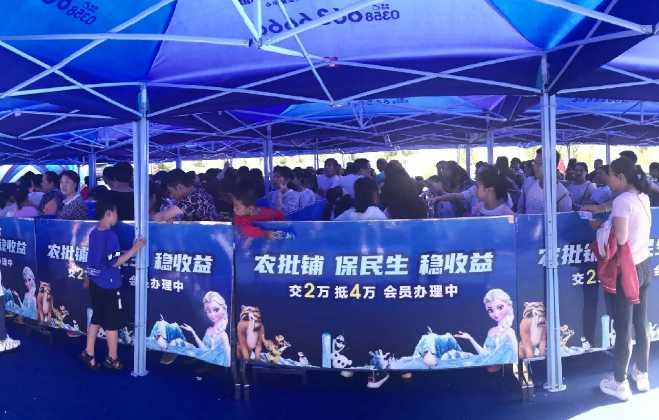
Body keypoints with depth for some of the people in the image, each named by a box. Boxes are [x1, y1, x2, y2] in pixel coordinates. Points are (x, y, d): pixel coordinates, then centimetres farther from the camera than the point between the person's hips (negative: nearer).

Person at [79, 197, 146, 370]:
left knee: (96, 319, 17)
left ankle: (89, 354, 22)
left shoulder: (93, 233, 6)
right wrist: (134, 249, -21)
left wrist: (88, 277, 26)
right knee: (112, 323, 5)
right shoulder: (111, 235, -19)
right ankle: (112, 359, 16)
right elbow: (115, 262, -22)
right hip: (109, 286, -8)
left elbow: (92, 259, 15)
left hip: (95, 284, 8)